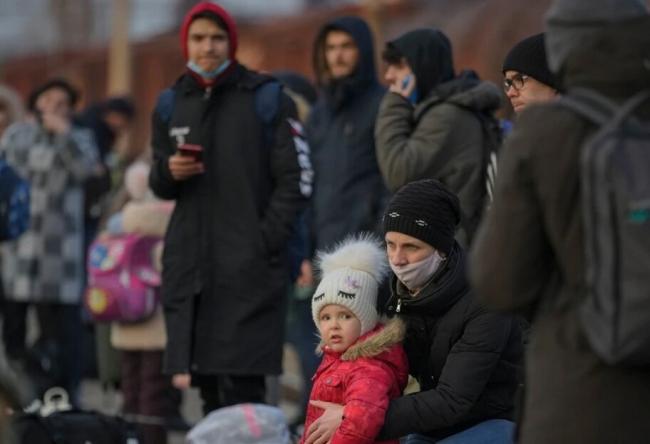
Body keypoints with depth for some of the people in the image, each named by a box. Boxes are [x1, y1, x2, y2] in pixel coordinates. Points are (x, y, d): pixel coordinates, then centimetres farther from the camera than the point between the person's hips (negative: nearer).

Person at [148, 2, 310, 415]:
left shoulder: (267, 99, 1)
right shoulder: (171, 104, 14)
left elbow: (295, 180, -2)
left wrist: (265, 242, -11)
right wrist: (169, 171, -3)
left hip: (249, 268, -5)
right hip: (188, 264, 5)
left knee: (241, 384, -12)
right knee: (208, 388, 4)